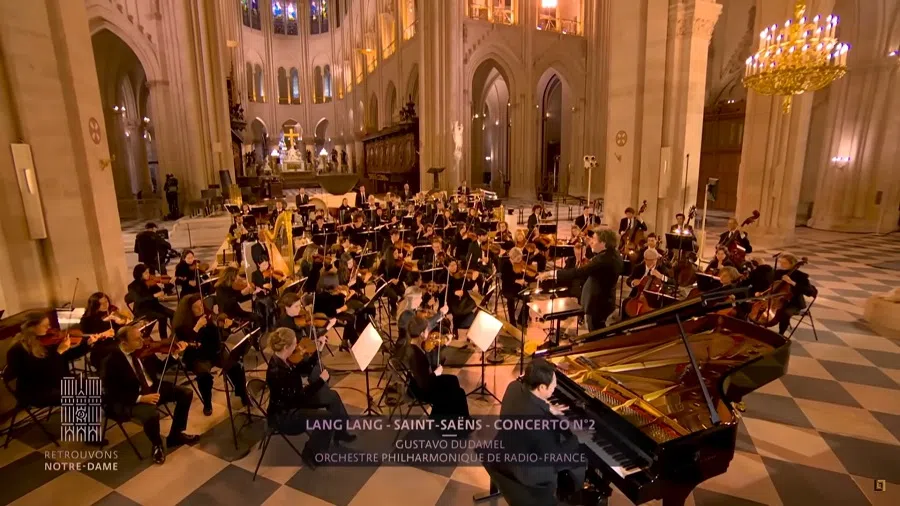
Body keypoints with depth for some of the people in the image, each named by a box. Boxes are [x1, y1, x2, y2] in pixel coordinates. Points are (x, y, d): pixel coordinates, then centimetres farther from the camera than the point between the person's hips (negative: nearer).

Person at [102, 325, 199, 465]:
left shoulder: (143, 350, -4)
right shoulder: (112, 361, -21)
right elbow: (113, 394, -20)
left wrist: (176, 354, -10)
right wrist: (141, 398, -29)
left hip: (151, 388, 7)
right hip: (127, 400, -7)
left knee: (186, 393, -3)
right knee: (151, 414, -35)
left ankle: (175, 435, 15)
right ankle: (157, 446, 0)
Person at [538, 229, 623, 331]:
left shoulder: (603, 259, -28)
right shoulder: (615, 255, 3)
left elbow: (578, 272, -35)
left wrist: (551, 274, -35)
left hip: (597, 304, -10)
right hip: (605, 301, 10)